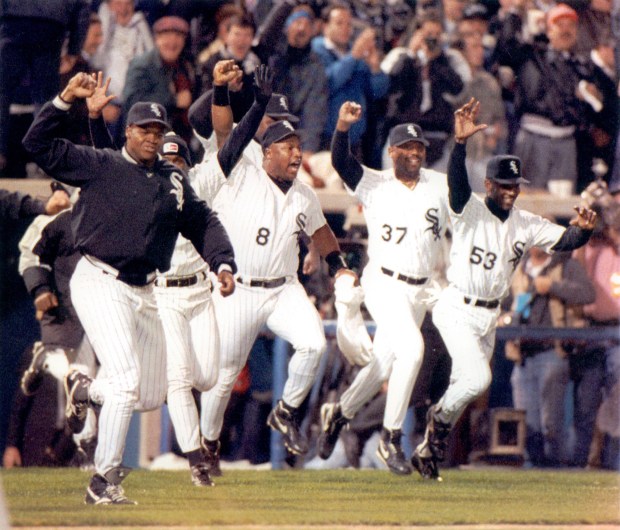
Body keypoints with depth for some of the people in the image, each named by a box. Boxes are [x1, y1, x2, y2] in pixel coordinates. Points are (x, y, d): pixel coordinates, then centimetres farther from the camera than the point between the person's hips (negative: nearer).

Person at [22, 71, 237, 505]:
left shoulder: (173, 180, 11)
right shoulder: (99, 166, -3)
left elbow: (203, 223, 16)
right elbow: (38, 144, -7)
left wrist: (222, 262, 0)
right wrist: (66, 100, -16)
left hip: (144, 293, 6)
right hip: (99, 285, -6)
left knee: (151, 395, 9)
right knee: (126, 379, -19)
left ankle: (85, 388, 39)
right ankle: (104, 481, -14)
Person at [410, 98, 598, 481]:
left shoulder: (526, 225, 4)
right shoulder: (471, 212, -13)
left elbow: (564, 241, -4)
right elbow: (457, 182, -32)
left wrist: (583, 230, -28)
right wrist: (461, 143, -49)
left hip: (489, 316, 7)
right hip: (458, 310, -7)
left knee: (466, 384, 12)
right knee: (478, 378, -22)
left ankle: (428, 451, 27)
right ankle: (440, 418, 7)